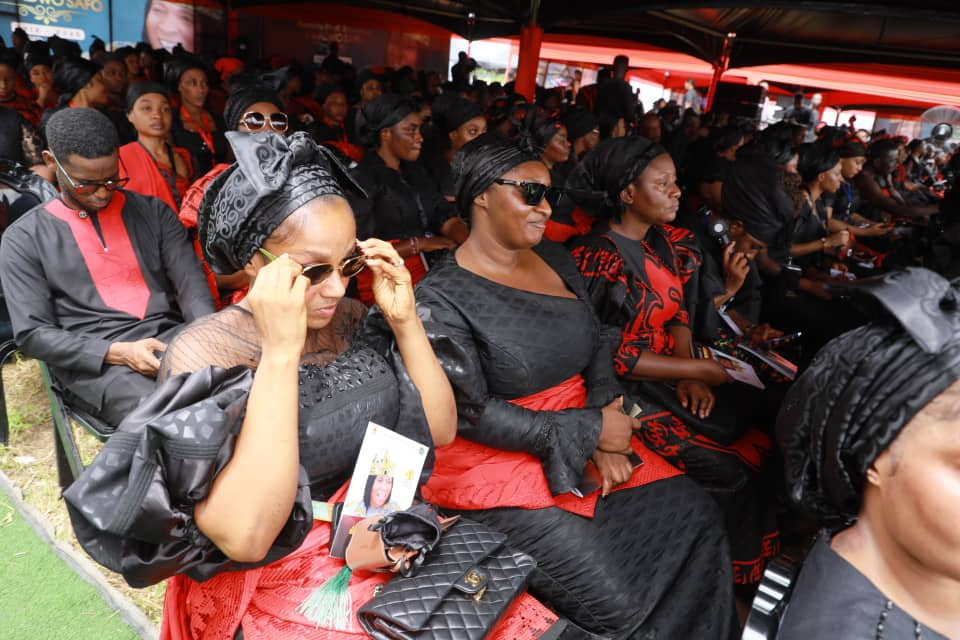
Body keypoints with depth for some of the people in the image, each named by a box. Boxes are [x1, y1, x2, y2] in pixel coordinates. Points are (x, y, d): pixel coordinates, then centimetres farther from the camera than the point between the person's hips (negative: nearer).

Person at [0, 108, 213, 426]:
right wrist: (117, 353, -14)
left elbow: (191, 282, 6)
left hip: (173, 337, 3)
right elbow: (32, 332, 2)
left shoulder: (153, 212, 15)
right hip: (95, 363, -2)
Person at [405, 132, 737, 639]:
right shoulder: (440, 299, -16)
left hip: (586, 437, 7)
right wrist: (590, 431, -15)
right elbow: (472, 415, -17)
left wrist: (607, 435, -9)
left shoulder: (555, 260, 7)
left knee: (696, 516, -2)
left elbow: (596, 348, 8)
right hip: (501, 460, -7)